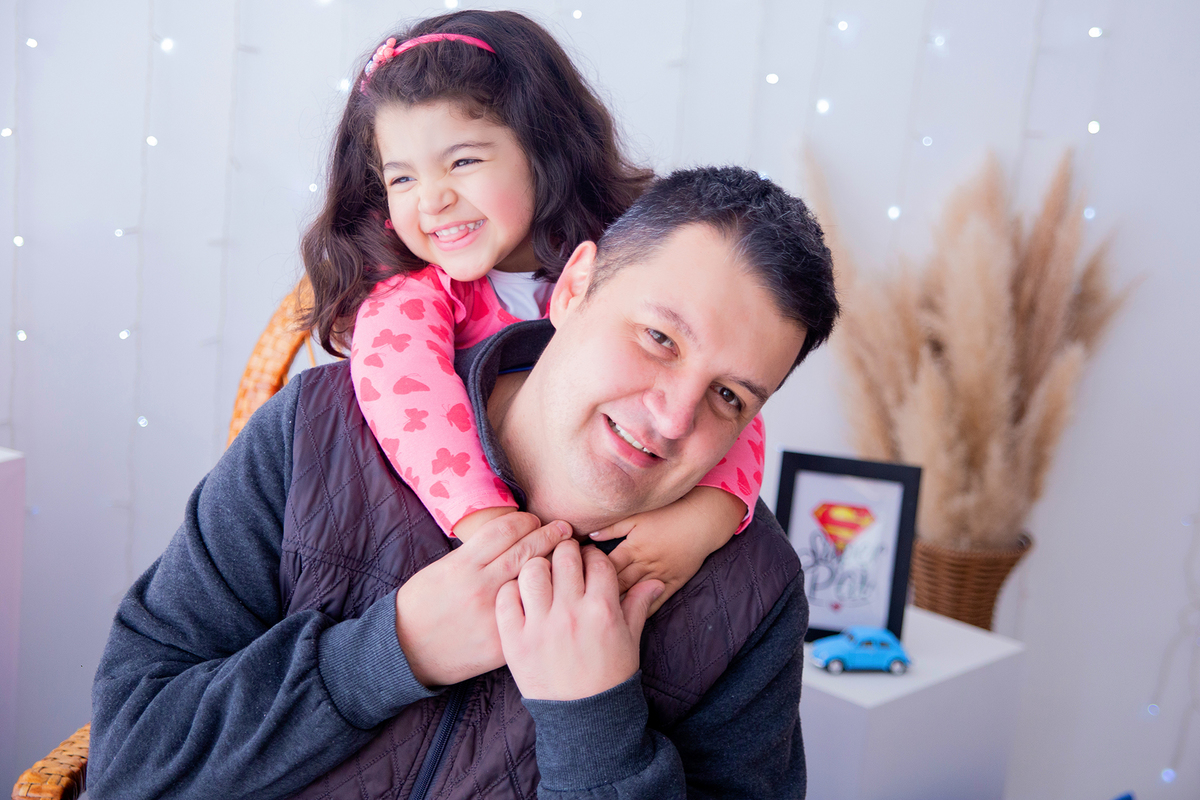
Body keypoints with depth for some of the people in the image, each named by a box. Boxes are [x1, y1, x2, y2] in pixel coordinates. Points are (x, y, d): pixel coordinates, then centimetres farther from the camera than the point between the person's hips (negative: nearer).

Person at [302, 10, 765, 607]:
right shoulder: (414, 289, -11)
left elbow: (723, 402, -10)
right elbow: (394, 371, -31)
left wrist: (702, 519, -29)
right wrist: (485, 519, -45)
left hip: (616, 534, -2)